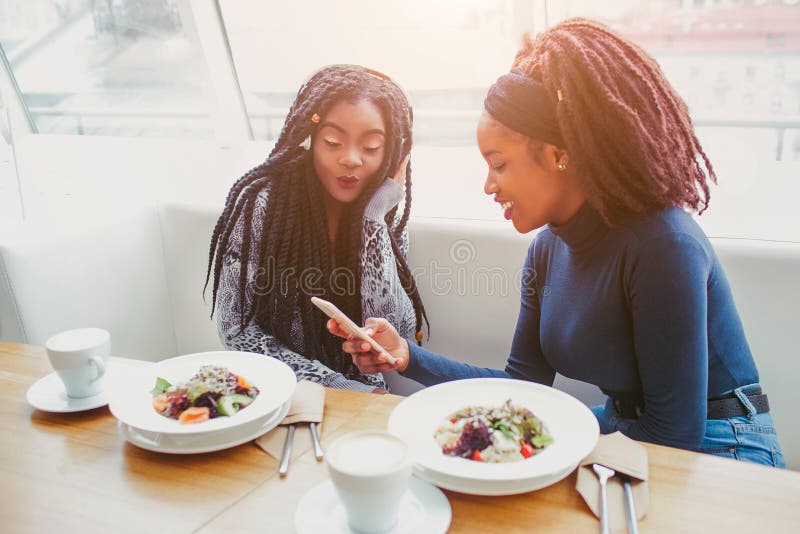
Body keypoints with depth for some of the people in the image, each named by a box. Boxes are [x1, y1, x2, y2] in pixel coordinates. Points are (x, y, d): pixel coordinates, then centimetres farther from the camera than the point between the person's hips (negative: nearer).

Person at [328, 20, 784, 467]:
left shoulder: (662, 245, -26)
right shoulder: (548, 249, -2)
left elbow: (675, 431, -23)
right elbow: (526, 386, 2)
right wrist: (408, 357, -8)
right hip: (628, 442, 7)